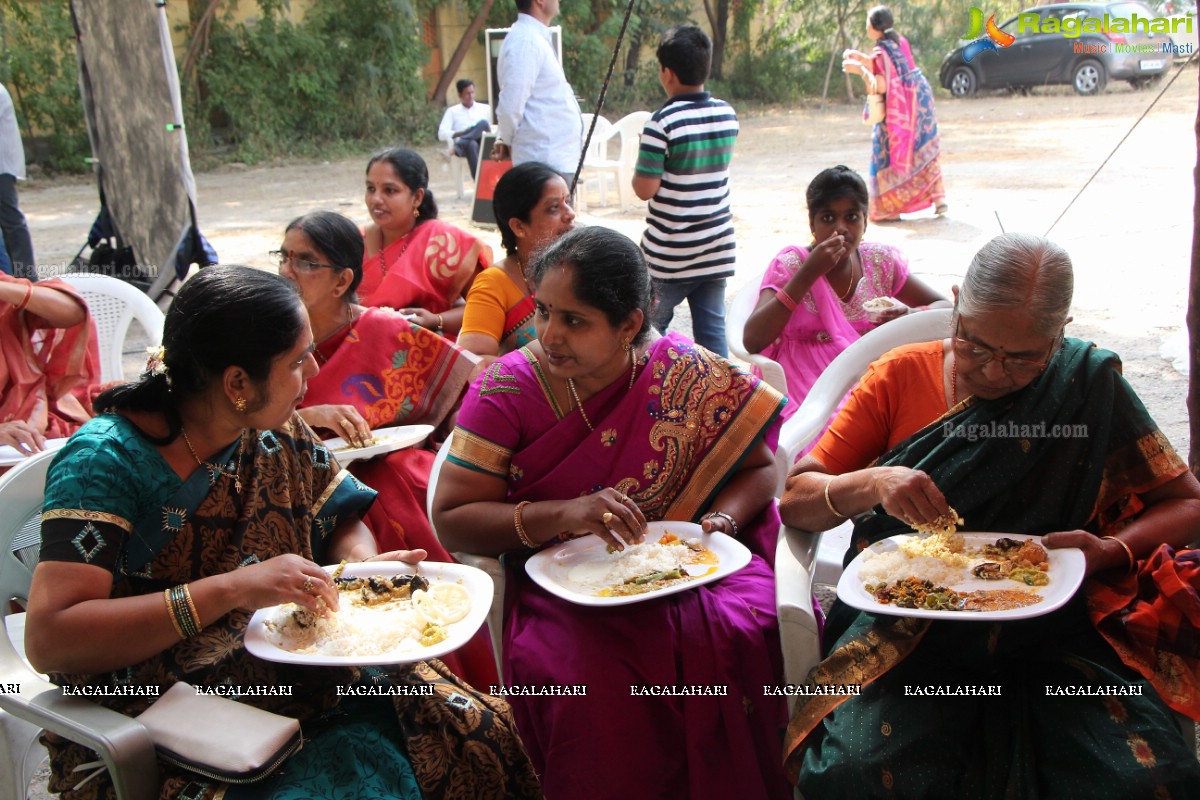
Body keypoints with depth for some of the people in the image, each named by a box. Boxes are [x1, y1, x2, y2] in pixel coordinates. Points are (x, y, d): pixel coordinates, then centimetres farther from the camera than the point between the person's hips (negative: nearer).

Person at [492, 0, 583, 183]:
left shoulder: (536, 37, 16)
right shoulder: (525, 41, -16)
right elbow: (510, 107, -19)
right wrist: (508, 142, -2)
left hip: (556, 160, 10)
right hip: (547, 163, -10)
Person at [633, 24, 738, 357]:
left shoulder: (662, 123, -16)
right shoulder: (727, 114, 3)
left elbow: (645, 188, -17)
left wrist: (638, 169, 2)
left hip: (670, 254, -5)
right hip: (717, 248, 5)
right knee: (712, 330, 8)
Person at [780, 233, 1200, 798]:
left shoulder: (1088, 386, 3)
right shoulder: (900, 378, 3)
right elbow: (795, 500, 1)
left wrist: (1112, 550, -12)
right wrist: (871, 484, -20)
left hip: (1052, 626, 1)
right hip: (909, 624, 0)